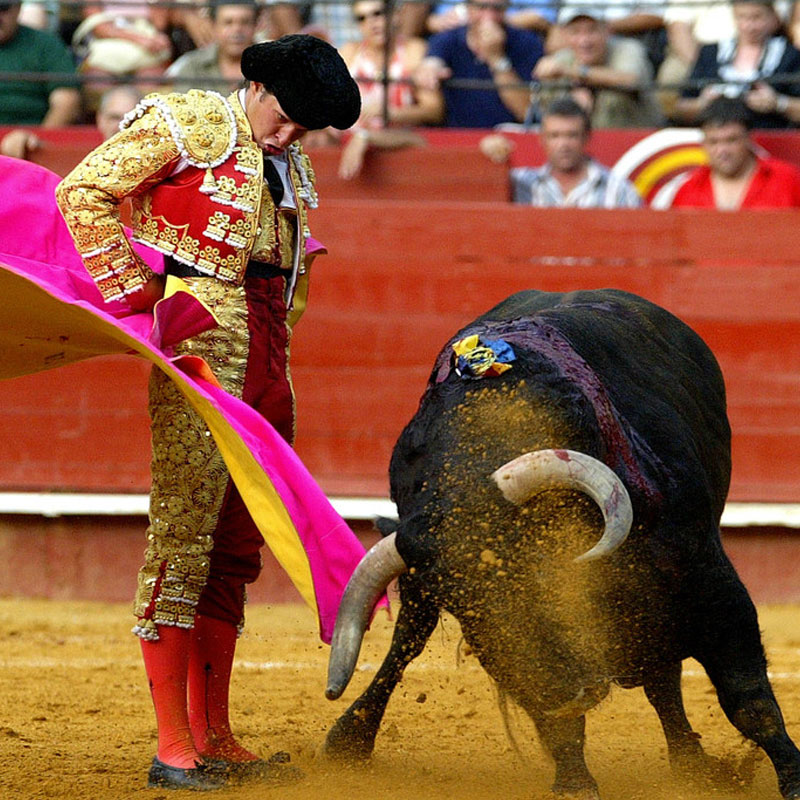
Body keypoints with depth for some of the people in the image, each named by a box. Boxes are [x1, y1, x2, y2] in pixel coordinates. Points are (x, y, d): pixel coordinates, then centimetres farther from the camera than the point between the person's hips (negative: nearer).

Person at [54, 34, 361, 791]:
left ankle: (213, 739, 16)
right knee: (183, 532, -11)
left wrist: (275, 355, 15)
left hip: (266, 371, 9)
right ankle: (173, 747, -12)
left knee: (238, 548, 10)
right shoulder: (191, 121, -1)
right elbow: (85, 192, -7)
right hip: (201, 347, -8)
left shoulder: (290, 170, 23)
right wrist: (132, 293, -10)